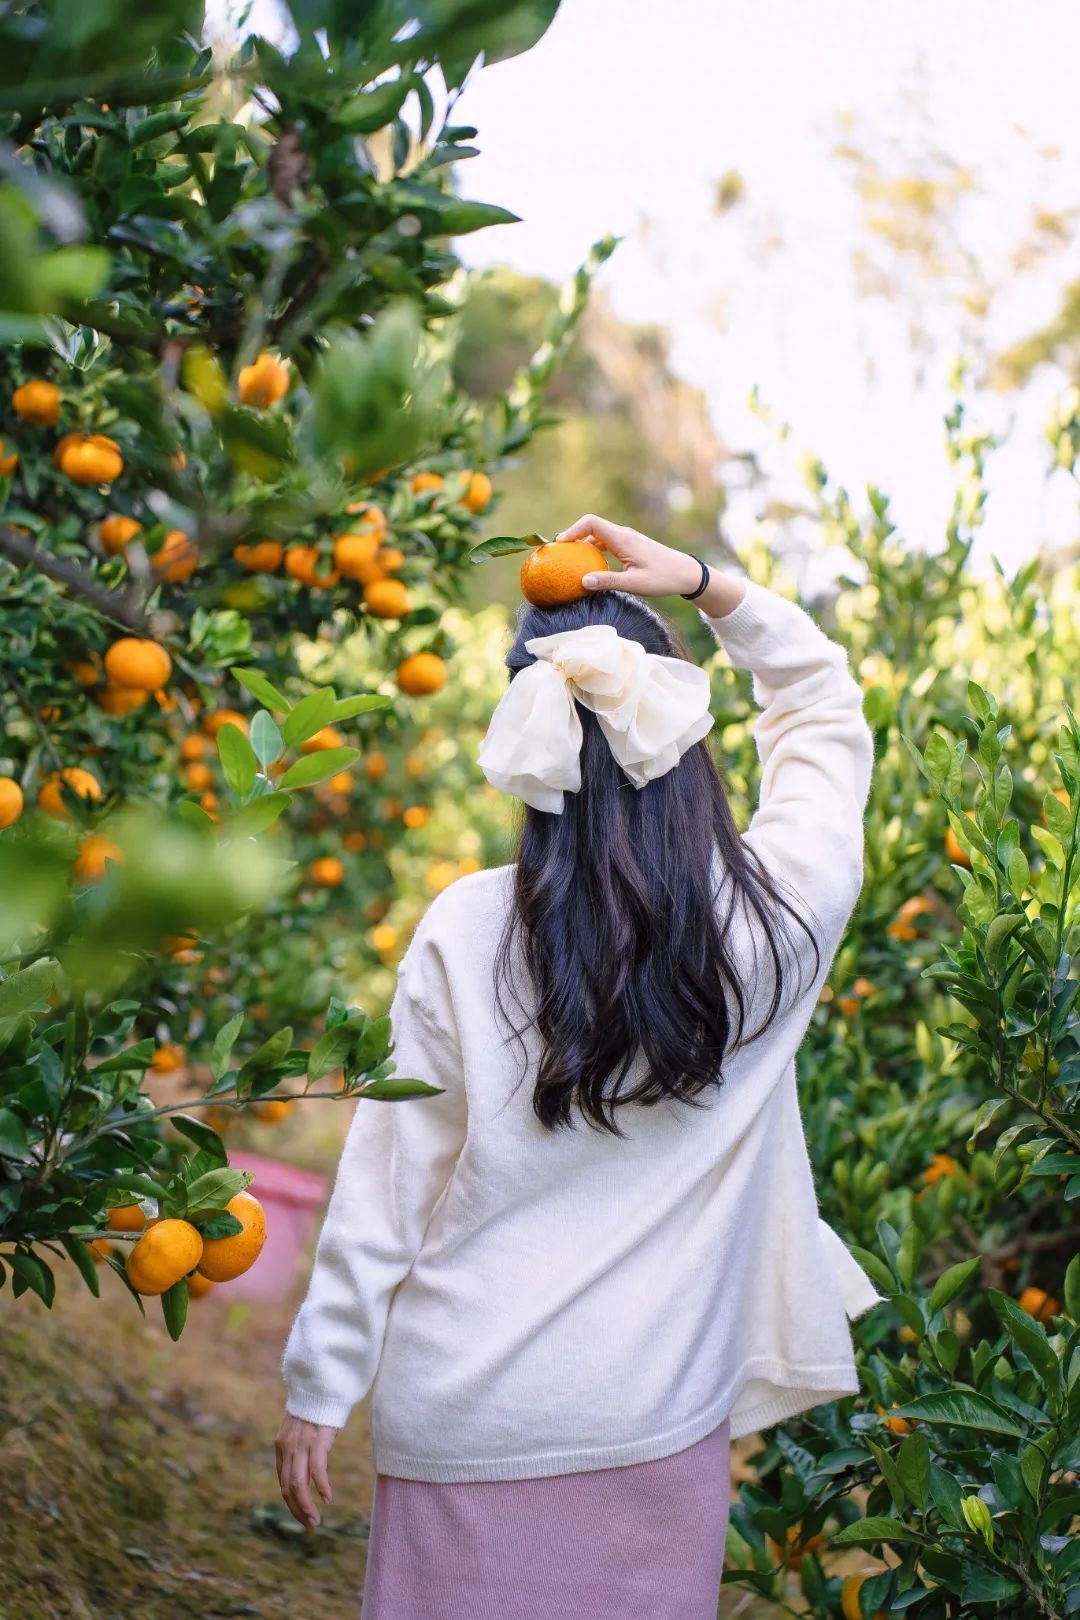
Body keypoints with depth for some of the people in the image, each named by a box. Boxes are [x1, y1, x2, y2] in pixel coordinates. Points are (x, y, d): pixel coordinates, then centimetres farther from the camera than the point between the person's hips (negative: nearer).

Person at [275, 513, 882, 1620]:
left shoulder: (461, 934, -12)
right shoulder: (773, 919, -9)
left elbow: (386, 1188, -6)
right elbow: (830, 712, 11)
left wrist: (318, 1390, 5)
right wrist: (710, 587, 6)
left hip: (460, 1428, -1)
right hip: (662, 1429, 1)